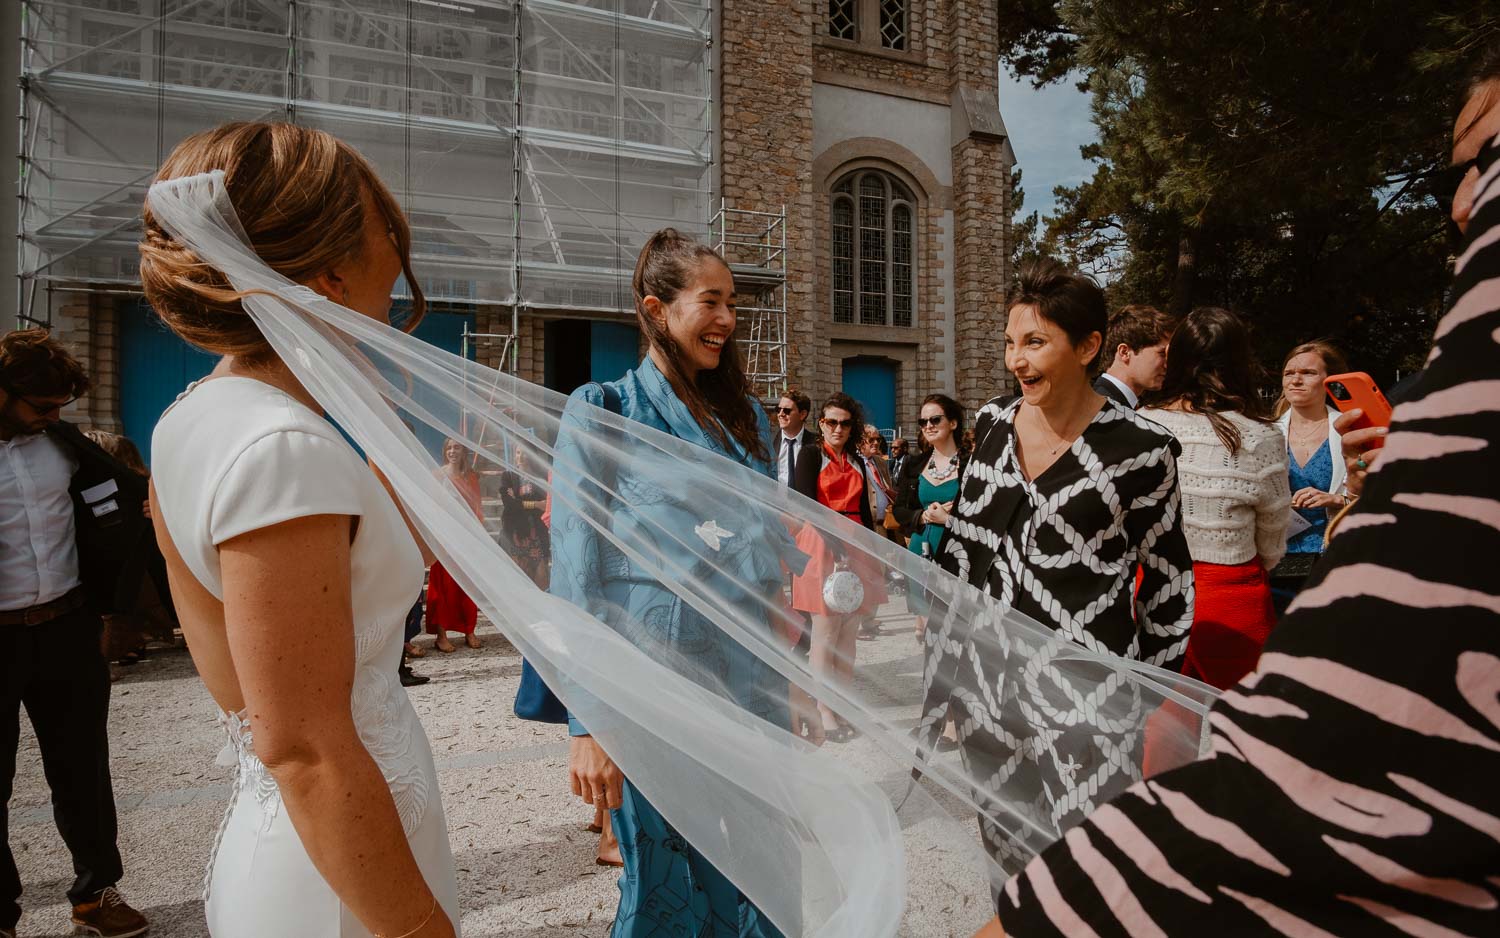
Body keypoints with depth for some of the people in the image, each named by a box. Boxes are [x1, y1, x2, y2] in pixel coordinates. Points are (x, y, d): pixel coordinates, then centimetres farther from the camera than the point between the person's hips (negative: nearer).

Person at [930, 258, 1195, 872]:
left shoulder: (1140, 448, -11)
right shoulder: (992, 425, 3)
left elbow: (1169, 578, -2)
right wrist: (940, 634, 11)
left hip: (1085, 689, -4)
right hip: (986, 676, 5)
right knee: (1004, 855, 19)